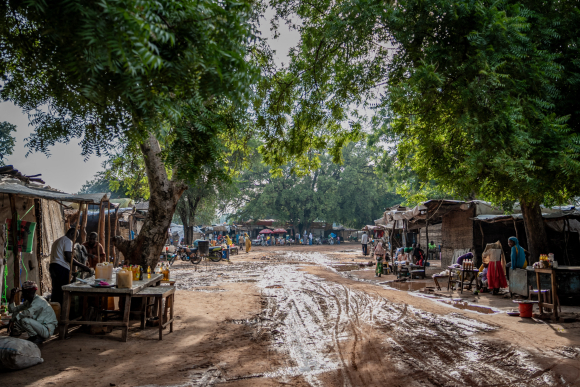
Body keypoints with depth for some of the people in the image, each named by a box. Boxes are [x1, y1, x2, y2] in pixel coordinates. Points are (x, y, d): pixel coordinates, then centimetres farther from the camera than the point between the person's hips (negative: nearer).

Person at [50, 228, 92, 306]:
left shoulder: (58, 240, 25)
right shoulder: (68, 241, -6)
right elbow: (68, 258, -15)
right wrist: (82, 266, -14)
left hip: (53, 266, 9)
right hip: (61, 268, -9)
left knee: (56, 290, 12)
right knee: (62, 290, -7)